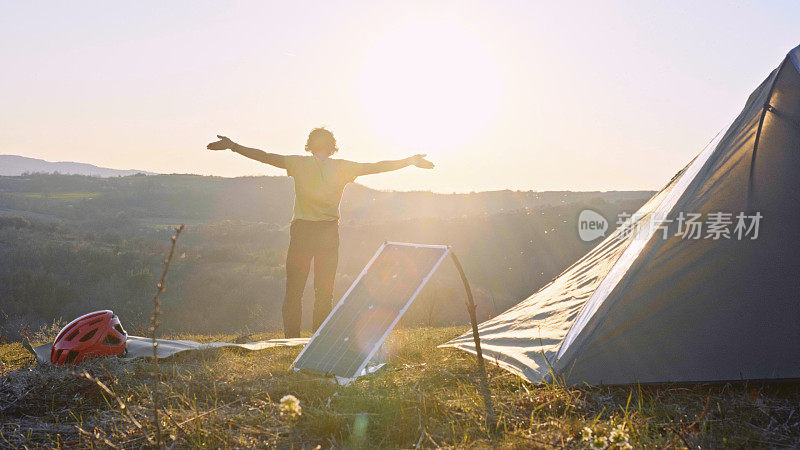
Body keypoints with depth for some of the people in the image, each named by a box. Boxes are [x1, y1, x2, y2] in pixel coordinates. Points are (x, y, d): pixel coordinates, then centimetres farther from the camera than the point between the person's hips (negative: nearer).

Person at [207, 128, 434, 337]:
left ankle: (291, 339, 5)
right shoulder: (341, 167, 0)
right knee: (325, 291, 9)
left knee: (293, 289, 6)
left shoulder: (299, 163, -1)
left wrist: (233, 146, 10)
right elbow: (377, 167, 3)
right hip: (329, 233, 1)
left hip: (301, 231, 0)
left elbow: (264, 156, 0)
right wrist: (411, 161, 13)